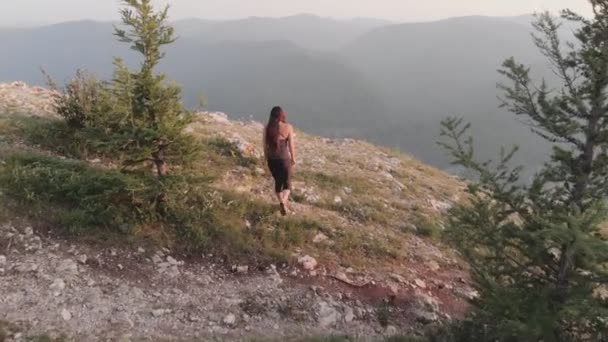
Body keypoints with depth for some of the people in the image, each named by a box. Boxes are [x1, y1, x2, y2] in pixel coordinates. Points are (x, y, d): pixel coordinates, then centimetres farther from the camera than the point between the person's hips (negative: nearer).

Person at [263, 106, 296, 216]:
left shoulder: (267, 128, -6)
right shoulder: (288, 127, -12)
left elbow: (265, 145, 0)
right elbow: (291, 144, -7)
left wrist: (266, 158, 15)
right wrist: (293, 158, 6)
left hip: (272, 159, 3)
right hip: (284, 159, -3)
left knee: (278, 181, 22)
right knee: (287, 183, 12)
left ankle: (282, 203, 35)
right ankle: (283, 202, -14)